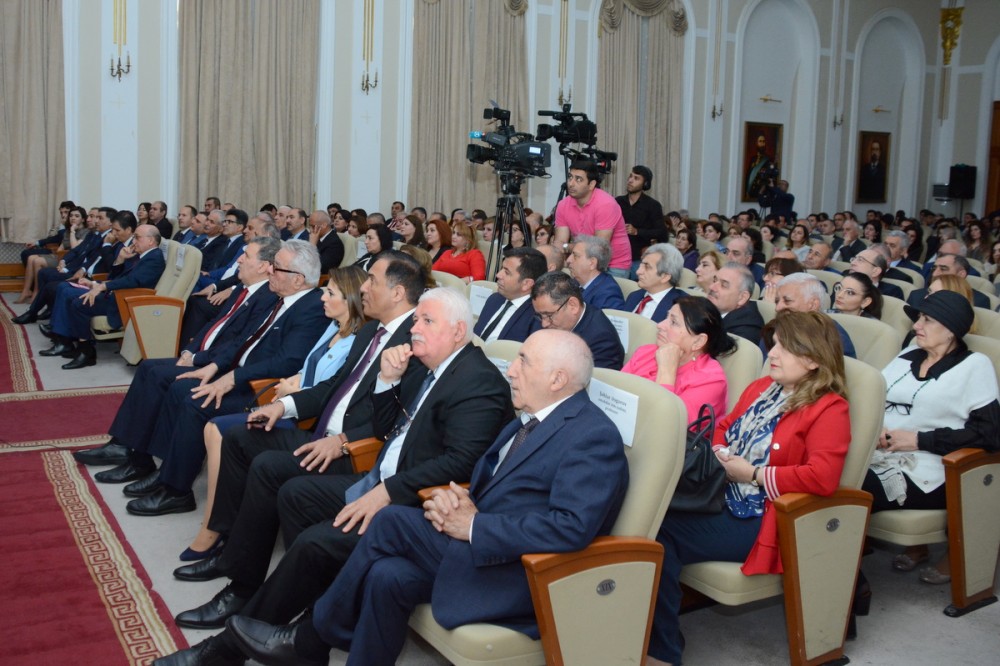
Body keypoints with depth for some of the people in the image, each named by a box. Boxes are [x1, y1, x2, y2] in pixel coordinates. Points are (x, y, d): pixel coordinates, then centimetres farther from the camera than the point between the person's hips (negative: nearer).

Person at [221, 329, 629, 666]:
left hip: (523, 576, -8)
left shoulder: (593, 435, -14)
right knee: (387, 576, -13)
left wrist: (474, 525, -20)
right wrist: (455, 500, -6)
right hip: (476, 548, 8)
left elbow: (573, 526, -25)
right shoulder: (530, 422, 16)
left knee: (393, 522, -16)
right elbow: (484, 482, 18)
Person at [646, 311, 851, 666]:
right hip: (721, 497, 7)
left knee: (661, 535, -22)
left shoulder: (828, 409, -10)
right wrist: (718, 454, 1)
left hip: (757, 519, -7)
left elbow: (822, 477, -23)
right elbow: (725, 426, 25)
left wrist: (752, 474, -17)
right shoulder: (761, 387, 14)